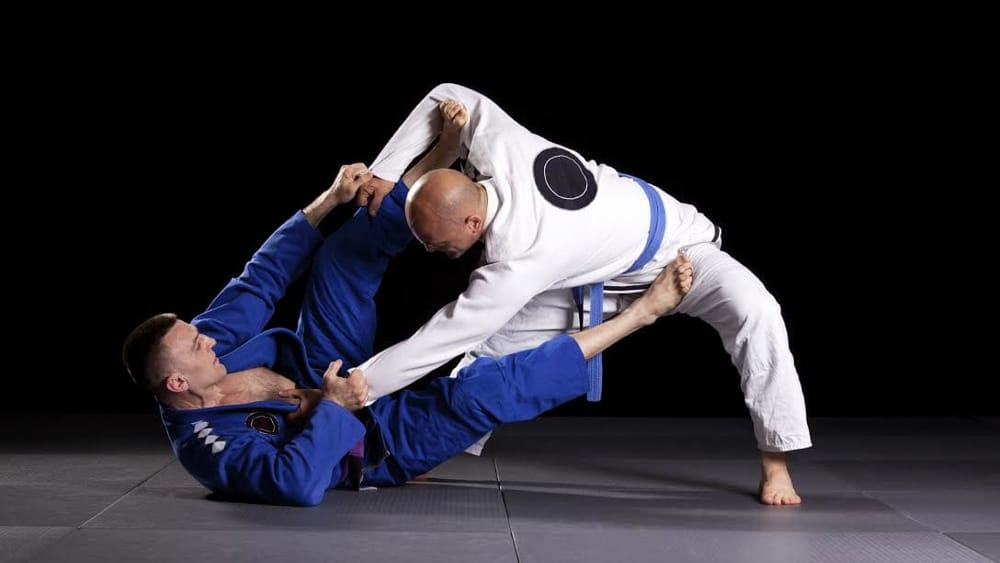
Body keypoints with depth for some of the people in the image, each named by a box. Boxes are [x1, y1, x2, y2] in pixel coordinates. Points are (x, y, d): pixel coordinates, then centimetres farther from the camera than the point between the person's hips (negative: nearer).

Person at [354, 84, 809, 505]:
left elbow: (440, 340, -37)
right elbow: (450, 97, -9)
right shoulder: (496, 143, -30)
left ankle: (774, 466, -24)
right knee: (494, 339, 1)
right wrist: (385, 170, -14)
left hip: (674, 247, -7)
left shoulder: (518, 265, -43)